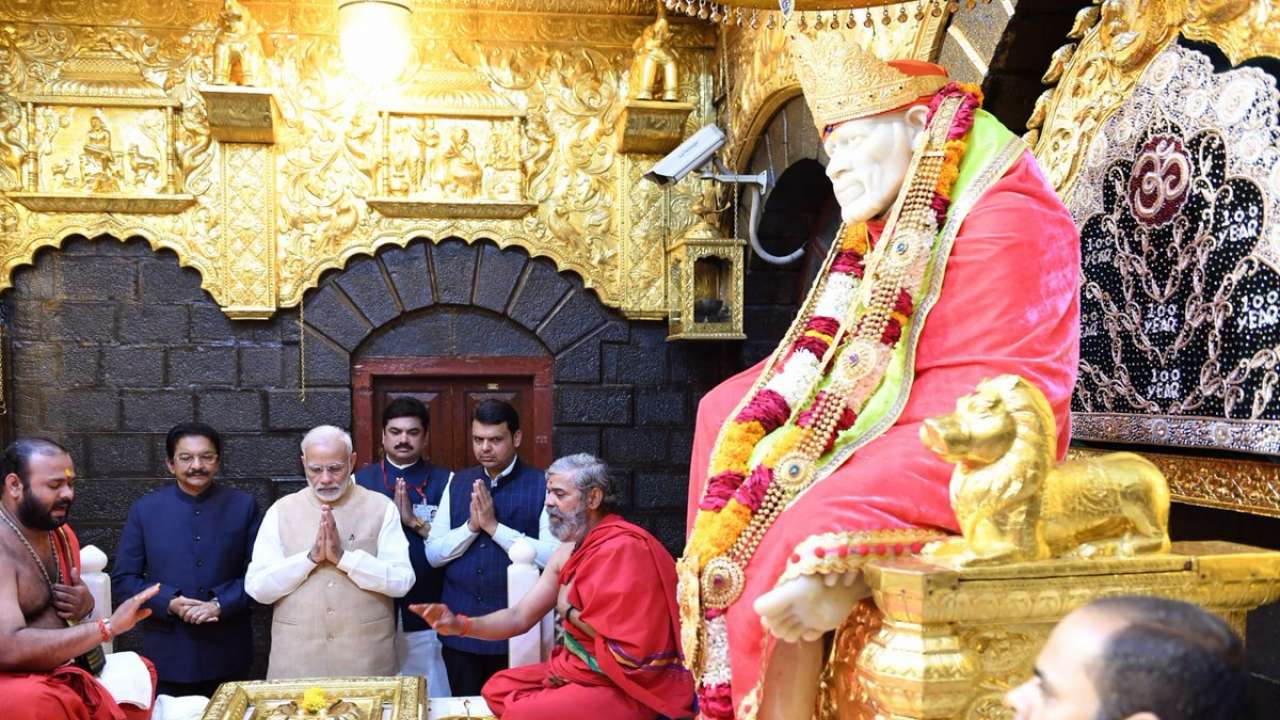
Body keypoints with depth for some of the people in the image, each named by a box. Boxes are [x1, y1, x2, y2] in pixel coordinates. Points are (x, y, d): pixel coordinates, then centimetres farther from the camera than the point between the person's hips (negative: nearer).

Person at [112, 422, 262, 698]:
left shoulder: (243, 506, 1)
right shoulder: (145, 510, 2)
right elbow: (123, 580, 2)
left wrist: (221, 604, -14)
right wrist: (169, 602, -13)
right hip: (168, 654, 0)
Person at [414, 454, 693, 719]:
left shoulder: (624, 548, -22)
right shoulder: (568, 551, 7)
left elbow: (634, 648, -26)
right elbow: (520, 617, 8)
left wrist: (570, 612, -12)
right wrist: (460, 625, -9)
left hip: (631, 686, -9)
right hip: (582, 668, 9)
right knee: (498, 688, 8)